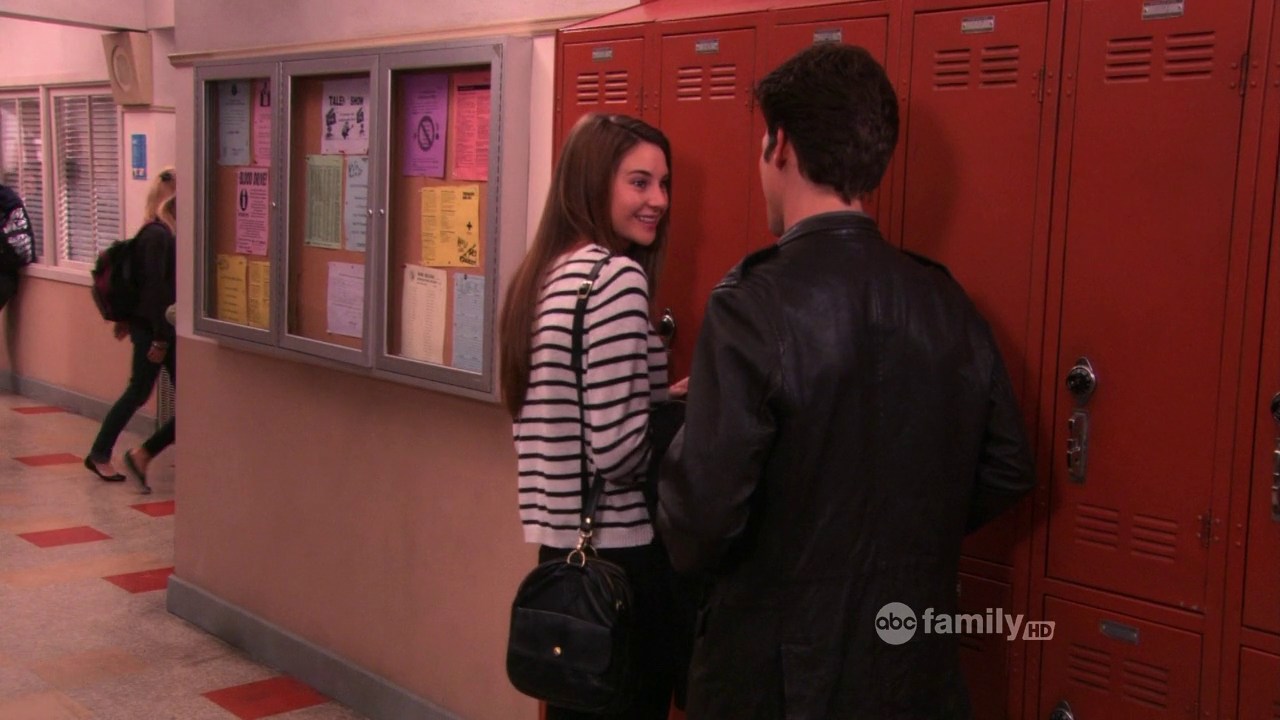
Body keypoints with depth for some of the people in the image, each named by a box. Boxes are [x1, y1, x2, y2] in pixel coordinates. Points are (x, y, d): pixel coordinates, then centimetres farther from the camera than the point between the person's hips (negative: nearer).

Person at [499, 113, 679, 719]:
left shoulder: (543, 272, 10)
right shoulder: (617, 276, -17)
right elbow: (617, 448, -22)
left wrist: (668, 396, 12)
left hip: (562, 540, 9)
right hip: (619, 549, -9)